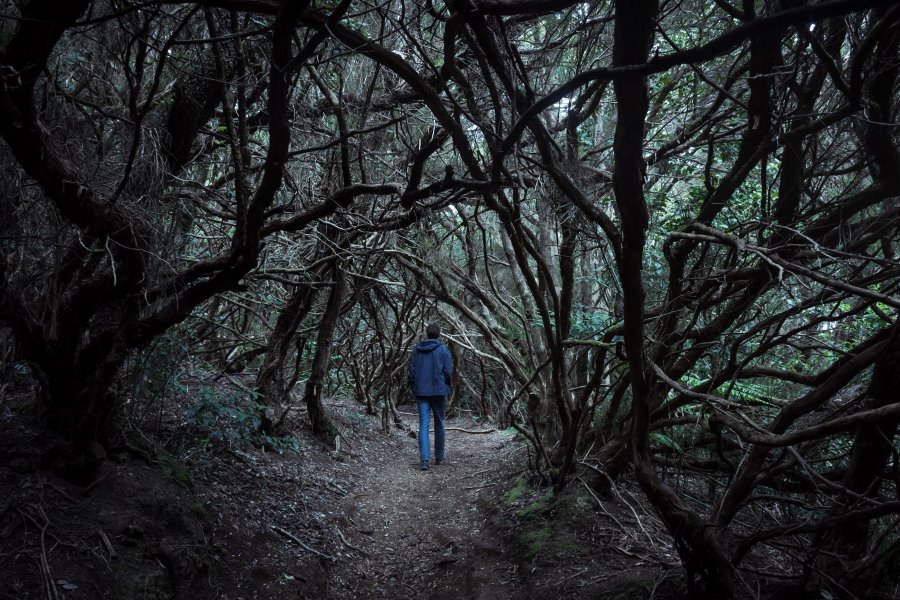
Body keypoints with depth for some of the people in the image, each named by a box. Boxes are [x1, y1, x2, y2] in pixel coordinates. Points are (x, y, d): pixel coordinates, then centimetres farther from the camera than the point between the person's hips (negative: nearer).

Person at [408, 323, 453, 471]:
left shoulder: (417, 349, 5)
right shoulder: (443, 349, -4)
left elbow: (411, 371, 5)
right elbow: (448, 371, -7)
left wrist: (414, 390, 13)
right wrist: (446, 390, 5)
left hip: (421, 392, 2)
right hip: (438, 391, -2)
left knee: (423, 424, -2)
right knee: (439, 424, 12)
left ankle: (424, 459, -14)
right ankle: (439, 457, 22)